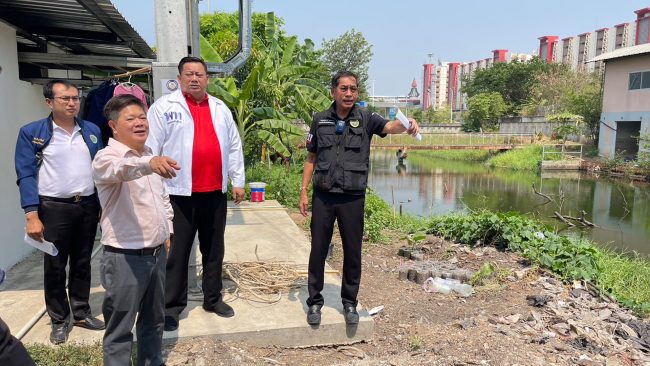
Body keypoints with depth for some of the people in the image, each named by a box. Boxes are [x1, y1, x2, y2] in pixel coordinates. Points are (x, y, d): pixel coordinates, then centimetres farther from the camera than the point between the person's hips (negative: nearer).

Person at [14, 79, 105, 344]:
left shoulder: (92, 131, 7)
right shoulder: (31, 132, -4)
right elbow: (26, 176, -8)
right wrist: (31, 214, -15)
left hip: (88, 206, 3)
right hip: (54, 208, -3)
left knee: (82, 263, 14)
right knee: (55, 266, 8)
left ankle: (82, 313, 30)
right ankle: (59, 320, 25)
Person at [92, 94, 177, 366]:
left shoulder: (152, 156, 10)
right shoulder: (107, 157, -14)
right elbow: (121, 169, -40)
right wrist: (149, 163, -60)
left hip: (157, 253, 7)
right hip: (125, 258, -7)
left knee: (154, 319, 21)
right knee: (121, 328, 6)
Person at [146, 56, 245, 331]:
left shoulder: (220, 108, 12)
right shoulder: (164, 107, -2)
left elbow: (233, 146, 13)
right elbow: (151, 148, -5)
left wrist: (237, 181, 10)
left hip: (215, 191, 4)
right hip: (179, 192, -4)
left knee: (214, 248, 14)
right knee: (177, 251, 3)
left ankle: (213, 298, 29)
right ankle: (172, 306, 17)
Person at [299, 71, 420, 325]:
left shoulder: (365, 119, -2)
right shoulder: (320, 120, 3)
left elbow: (389, 127, -23)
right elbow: (311, 159, 8)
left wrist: (407, 124, -46)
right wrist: (303, 192, 3)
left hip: (353, 197, -1)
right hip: (323, 196, 1)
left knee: (352, 252, 9)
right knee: (318, 250, 8)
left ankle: (349, 302, 26)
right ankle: (315, 302, 24)